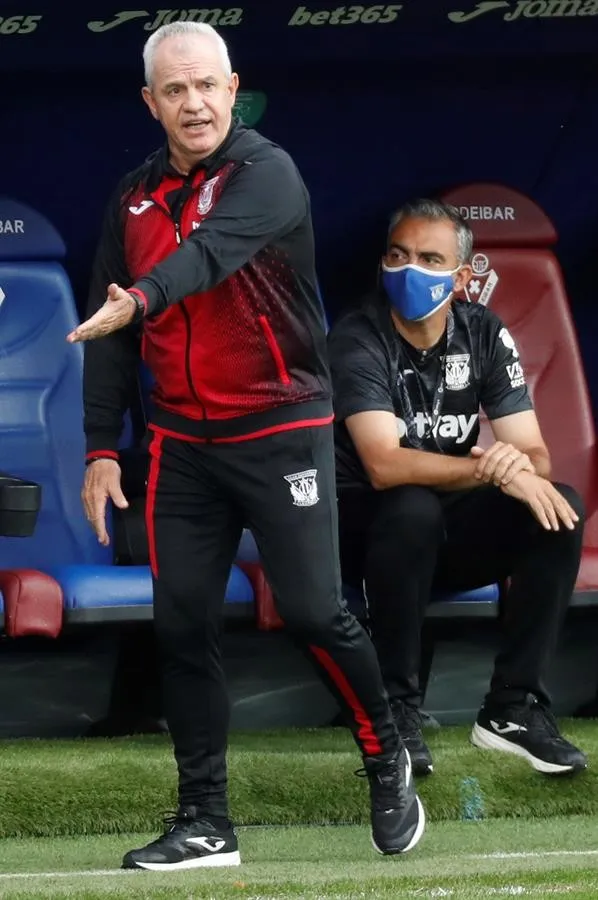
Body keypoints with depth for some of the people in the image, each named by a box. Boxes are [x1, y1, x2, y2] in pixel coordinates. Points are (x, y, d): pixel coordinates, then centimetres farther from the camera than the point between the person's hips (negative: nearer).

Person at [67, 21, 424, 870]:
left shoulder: (266, 173, -10)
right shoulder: (135, 198, 8)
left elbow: (213, 249, -31)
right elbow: (111, 338, 13)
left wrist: (139, 301, -49)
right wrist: (102, 448, 7)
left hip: (282, 432, -5)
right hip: (183, 443, 5)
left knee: (313, 610, -10)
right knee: (183, 625, 1)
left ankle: (387, 761, 15)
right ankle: (204, 825, 9)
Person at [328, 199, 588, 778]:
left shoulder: (484, 335, -1)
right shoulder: (358, 338, -17)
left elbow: (534, 455, -6)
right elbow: (384, 466, -29)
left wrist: (522, 465, -32)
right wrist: (490, 468, -38)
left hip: (451, 534, 5)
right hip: (368, 528, -5)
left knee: (559, 507, -20)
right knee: (413, 509, -37)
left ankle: (513, 707, -16)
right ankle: (395, 709, -24)